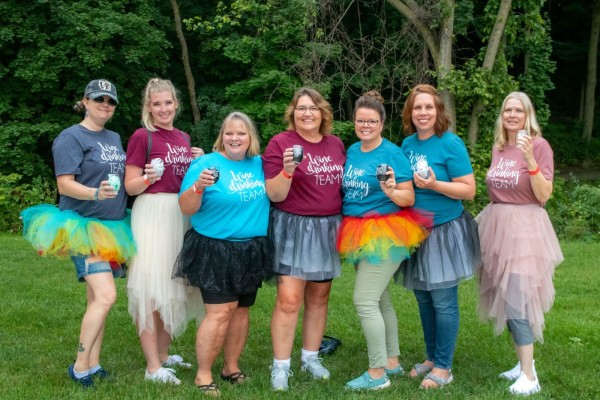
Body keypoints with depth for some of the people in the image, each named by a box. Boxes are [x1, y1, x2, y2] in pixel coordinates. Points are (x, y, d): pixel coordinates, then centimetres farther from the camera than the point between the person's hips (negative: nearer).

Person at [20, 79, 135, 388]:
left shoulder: (114, 138, 14)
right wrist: (96, 193, -33)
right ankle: (79, 367, -4)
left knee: (97, 299, 10)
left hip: (111, 227, 7)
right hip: (83, 226, -7)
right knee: (105, 296, -17)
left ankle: (93, 364, 17)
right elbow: (64, 184, -16)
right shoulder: (71, 137, -8)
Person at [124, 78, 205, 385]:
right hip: (152, 213, -7)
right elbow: (130, 187, -8)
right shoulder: (142, 136, -6)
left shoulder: (183, 138, 13)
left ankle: (164, 354, 26)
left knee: (172, 285, 13)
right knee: (151, 288, -6)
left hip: (182, 214, 7)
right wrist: (149, 178, -26)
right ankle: (153, 366, -1)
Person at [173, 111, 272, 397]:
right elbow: (186, 208, -12)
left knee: (241, 309, 11)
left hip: (252, 250, 5)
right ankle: (203, 374, 4)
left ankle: (231, 367, 26)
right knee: (221, 311, -9)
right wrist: (198, 187, -30)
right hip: (214, 250, -5)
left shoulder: (260, 164, 7)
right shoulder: (205, 163, -8)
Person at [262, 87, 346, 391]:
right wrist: (287, 170, -28)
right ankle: (280, 366, 4)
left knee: (319, 297, 12)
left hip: (328, 228, 5)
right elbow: (275, 195, -12)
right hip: (293, 228, -5)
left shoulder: (336, 144, 7)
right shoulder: (280, 143, -9)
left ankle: (311, 357, 27)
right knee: (289, 300, -8)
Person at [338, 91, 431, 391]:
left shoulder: (392, 153, -12)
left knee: (364, 301, -10)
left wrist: (391, 191, -31)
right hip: (358, 233, 8)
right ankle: (391, 361, 28)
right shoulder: (352, 151, 9)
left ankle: (377, 374, 0)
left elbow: (409, 199, -13)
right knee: (379, 299, 15)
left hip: (385, 234, -8)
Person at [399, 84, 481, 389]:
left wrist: (434, 184, -27)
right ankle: (431, 357, 30)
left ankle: (443, 367, 12)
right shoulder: (407, 144, 6)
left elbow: (468, 189, -15)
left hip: (445, 231, -6)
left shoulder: (451, 144, -13)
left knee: (443, 301, 0)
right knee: (423, 299, 15)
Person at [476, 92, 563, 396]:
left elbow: (544, 196, -15)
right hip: (497, 224, 7)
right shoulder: (498, 147, 11)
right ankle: (524, 362, 21)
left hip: (524, 227, -7)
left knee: (516, 298, -12)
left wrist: (530, 160, -23)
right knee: (505, 297, 8)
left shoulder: (539, 145, -8)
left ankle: (529, 376, -6)